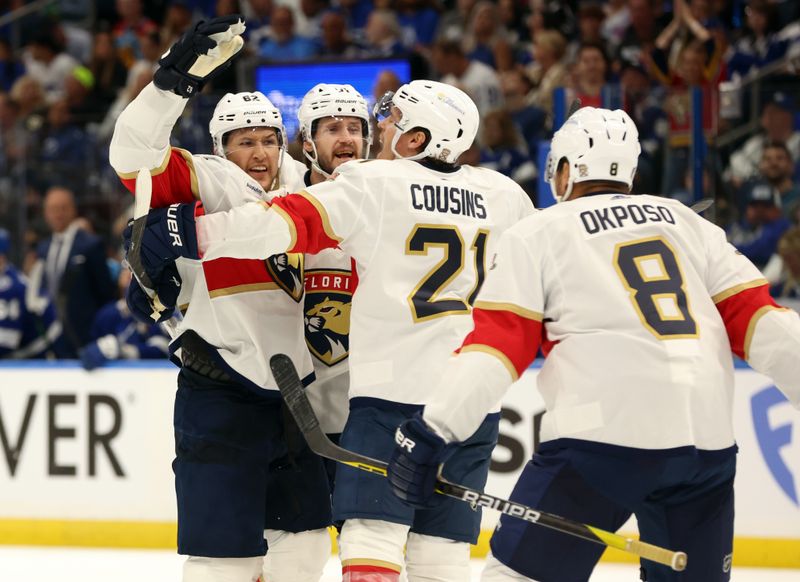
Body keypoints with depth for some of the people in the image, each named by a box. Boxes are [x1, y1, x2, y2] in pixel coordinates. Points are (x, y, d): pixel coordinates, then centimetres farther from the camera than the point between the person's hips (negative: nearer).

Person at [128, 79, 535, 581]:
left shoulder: (372, 183, -5)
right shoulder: (504, 195, 10)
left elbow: (290, 221, -14)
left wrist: (190, 233, -15)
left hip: (395, 389, -5)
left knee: (372, 531, -6)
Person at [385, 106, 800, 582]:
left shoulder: (537, 234, 10)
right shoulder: (687, 222, 20)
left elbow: (497, 345, -1)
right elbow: (756, 317, 11)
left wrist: (432, 433, -5)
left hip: (607, 432, -4)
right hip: (709, 436, 4)